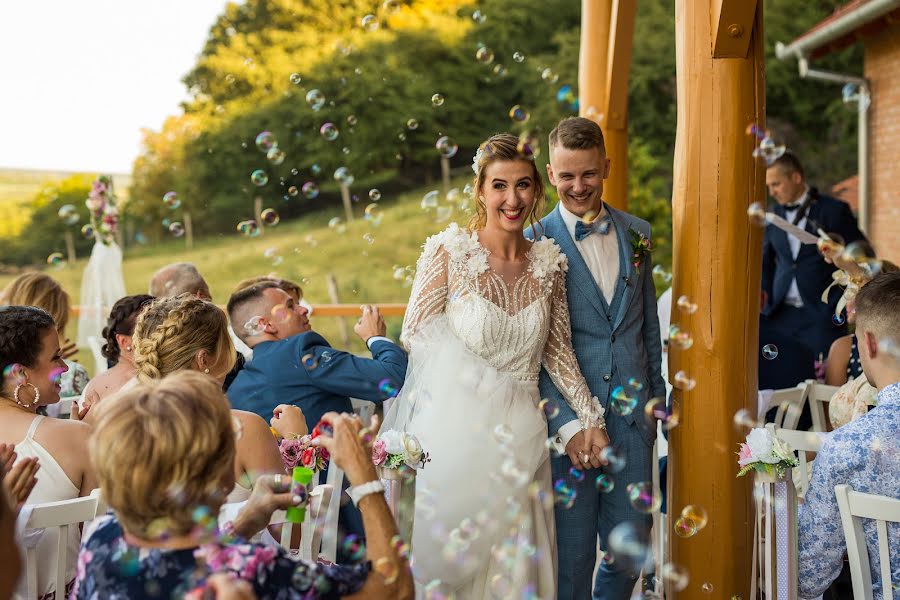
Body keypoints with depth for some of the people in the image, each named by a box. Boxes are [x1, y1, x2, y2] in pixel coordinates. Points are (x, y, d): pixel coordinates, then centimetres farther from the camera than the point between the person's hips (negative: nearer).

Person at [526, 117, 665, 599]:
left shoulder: (636, 233, 9)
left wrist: (655, 397, 15)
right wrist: (567, 424, -15)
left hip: (631, 417, 4)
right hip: (567, 419, -4)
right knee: (571, 557, 5)